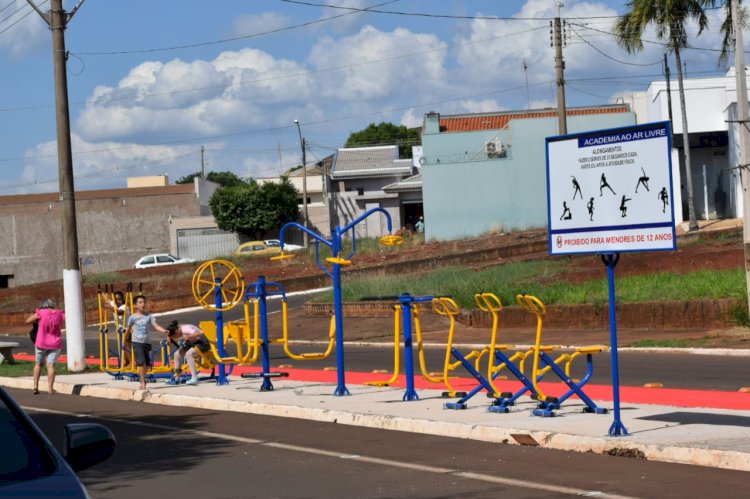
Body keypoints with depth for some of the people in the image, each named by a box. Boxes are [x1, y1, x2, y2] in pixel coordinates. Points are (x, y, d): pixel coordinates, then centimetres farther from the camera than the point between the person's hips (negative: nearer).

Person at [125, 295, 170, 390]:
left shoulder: (149, 316, 3)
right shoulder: (132, 317, -1)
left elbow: (156, 326, -8)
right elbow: (128, 330, 12)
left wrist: (164, 331, -26)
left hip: (146, 342, 3)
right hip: (137, 342, -3)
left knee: (147, 364, 6)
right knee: (142, 363, -15)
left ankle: (142, 377, 33)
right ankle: (143, 383, -9)